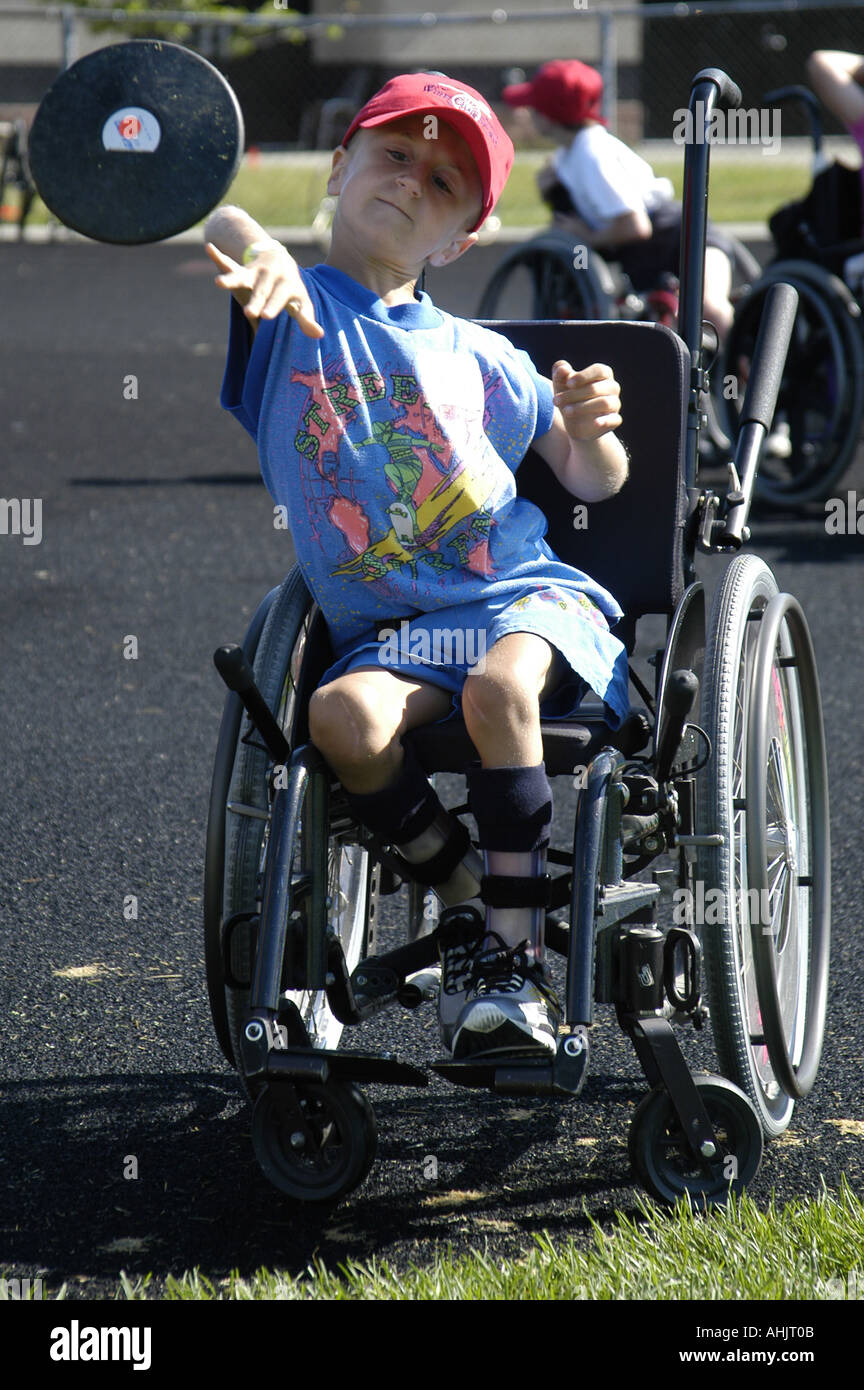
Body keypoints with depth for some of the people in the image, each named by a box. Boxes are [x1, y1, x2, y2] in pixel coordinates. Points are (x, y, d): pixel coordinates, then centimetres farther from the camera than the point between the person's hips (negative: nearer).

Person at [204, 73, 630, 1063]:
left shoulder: (477, 356, 12)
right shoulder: (286, 309, 6)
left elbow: (595, 485, 17)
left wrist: (591, 431, -7)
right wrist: (256, 249, -33)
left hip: (527, 595, 0)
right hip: (388, 632, 0)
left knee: (496, 688, -33)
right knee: (343, 718, -31)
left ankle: (516, 950, -21)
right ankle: (464, 893, -7)